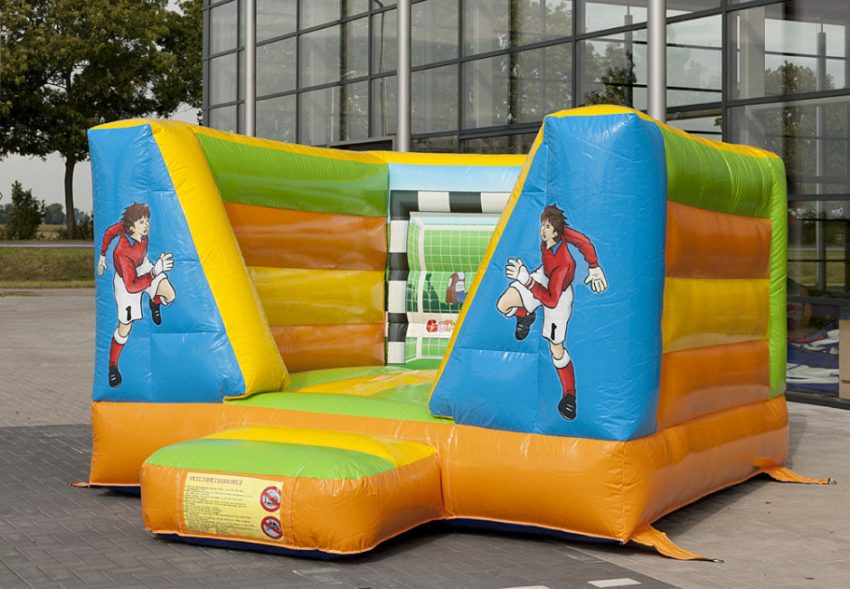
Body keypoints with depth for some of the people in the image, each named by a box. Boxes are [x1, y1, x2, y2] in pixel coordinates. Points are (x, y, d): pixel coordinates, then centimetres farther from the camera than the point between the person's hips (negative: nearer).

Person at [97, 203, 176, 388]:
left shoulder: (130, 224, -25)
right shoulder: (123, 253, -43)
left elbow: (109, 232, -5)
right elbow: (131, 287, -42)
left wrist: (102, 255, 13)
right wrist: (156, 272, -51)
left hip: (142, 265, 6)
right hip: (127, 280, -6)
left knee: (170, 296, -10)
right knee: (125, 329, 6)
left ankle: (154, 302, 29)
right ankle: (113, 367, 31)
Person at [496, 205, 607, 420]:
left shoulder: (564, 264, -43)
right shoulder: (551, 234, -25)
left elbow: (551, 300, -40)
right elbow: (584, 242, -9)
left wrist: (525, 279, -48)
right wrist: (594, 267, 4)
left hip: (558, 294, -6)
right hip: (543, 277, 6)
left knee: (556, 348, 4)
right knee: (503, 305, -11)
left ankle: (569, 395, 24)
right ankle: (526, 316, 27)